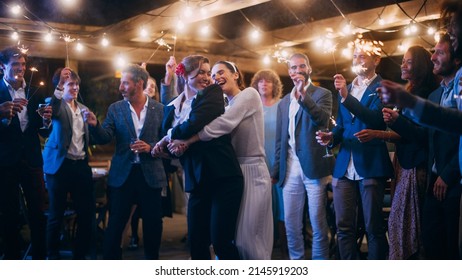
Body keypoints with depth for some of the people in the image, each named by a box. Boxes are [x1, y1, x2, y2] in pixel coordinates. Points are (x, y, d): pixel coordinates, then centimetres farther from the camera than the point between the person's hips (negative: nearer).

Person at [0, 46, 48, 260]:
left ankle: (39, 258, 17)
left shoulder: (34, 93, 7)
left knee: (38, 214, 4)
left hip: (32, 160, 2)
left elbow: (44, 133, 7)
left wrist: (46, 122, -14)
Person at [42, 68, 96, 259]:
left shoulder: (83, 109, 16)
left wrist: (92, 123, 1)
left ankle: (80, 255, 23)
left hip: (81, 165, 6)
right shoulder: (56, 104, -1)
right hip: (60, 165, -5)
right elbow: (52, 112, -28)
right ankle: (53, 257, 20)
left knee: (87, 213, 8)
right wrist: (60, 86, -35)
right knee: (56, 215, 4)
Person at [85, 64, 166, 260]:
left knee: (153, 222, 11)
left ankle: (152, 258, 30)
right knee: (115, 223, 5)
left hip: (151, 174, 0)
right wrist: (94, 125, -23)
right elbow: (104, 139, -5)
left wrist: (150, 147, -15)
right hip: (122, 174, 0)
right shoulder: (115, 109, 3)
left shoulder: (159, 109, 1)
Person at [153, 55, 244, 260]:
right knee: (196, 242, 7)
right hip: (197, 183, 5)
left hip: (223, 178, -5)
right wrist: (161, 147, -4)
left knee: (221, 241, -7)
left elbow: (194, 124, -19)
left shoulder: (213, 93, -2)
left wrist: (169, 137, -3)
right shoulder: (172, 107, 13)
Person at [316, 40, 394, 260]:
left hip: (370, 166, -5)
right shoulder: (345, 88, 18)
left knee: (374, 227, 2)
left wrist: (346, 97, -23)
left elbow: (377, 120, -16)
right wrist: (331, 137, 0)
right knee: (344, 227, 5)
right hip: (344, 167, 5)